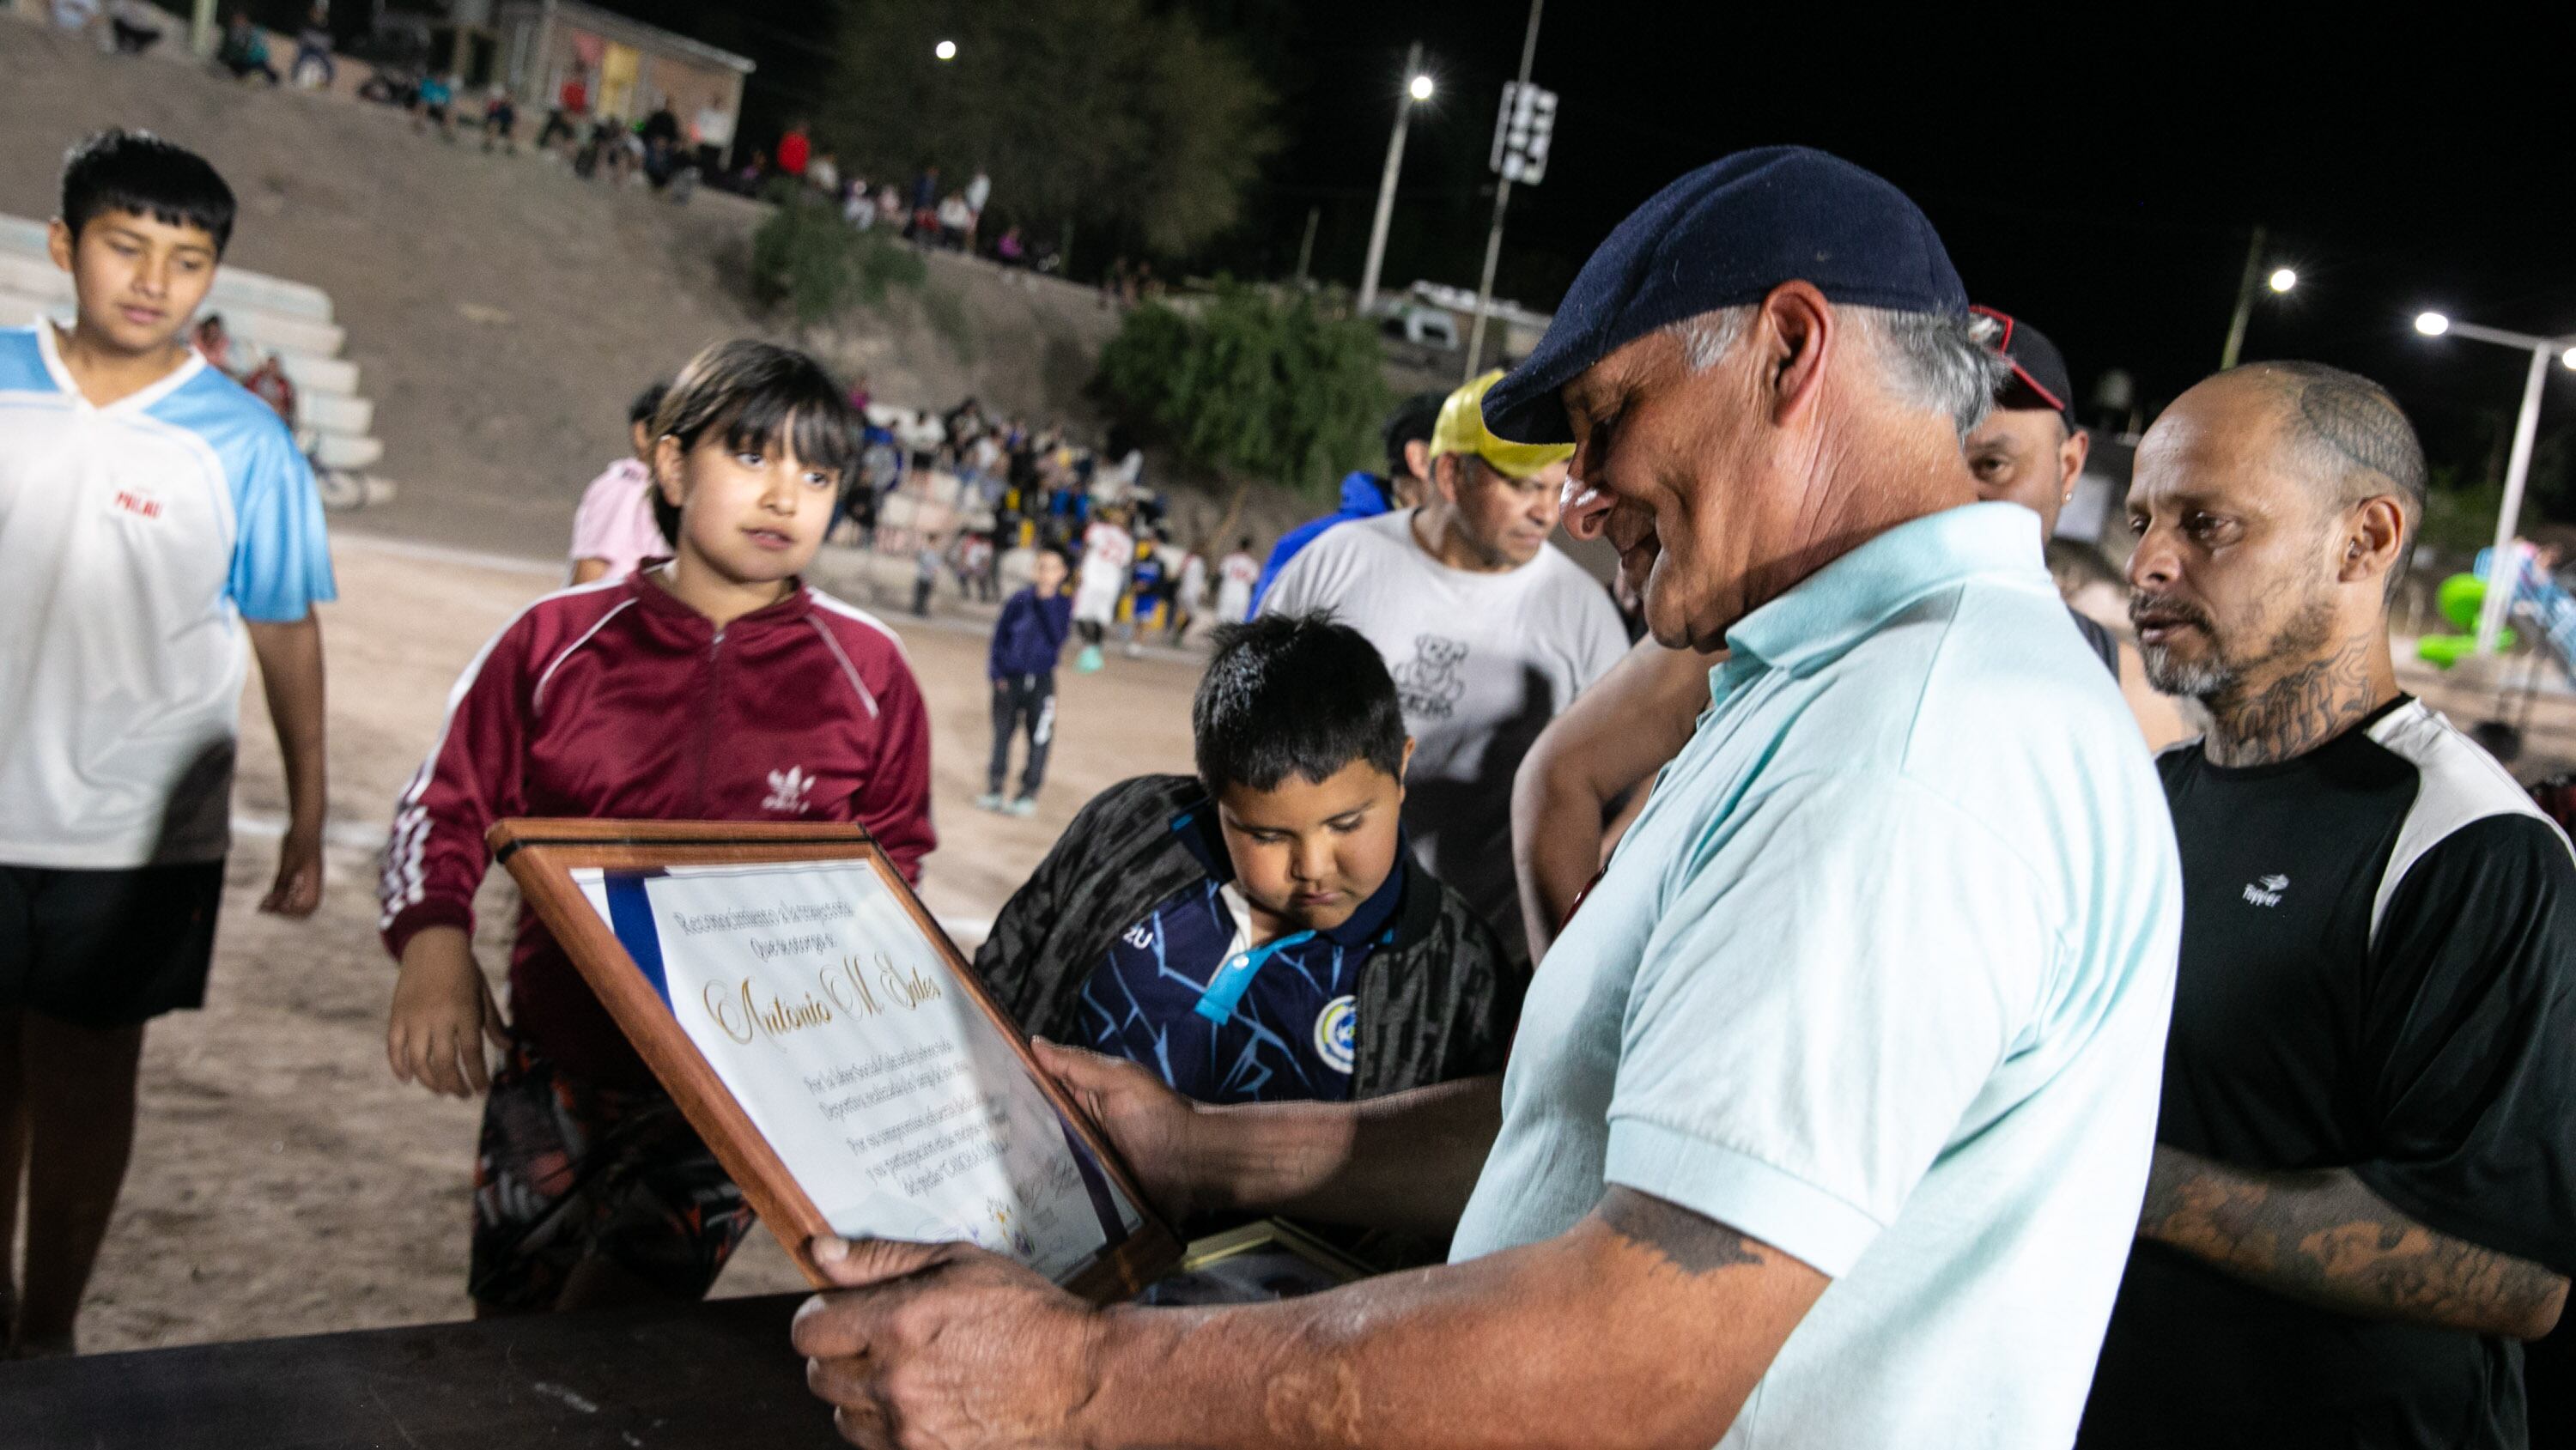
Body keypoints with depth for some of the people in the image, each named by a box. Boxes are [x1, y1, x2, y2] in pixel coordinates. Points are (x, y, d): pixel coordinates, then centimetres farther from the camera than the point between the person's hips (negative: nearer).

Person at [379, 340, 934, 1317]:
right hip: (553, 1066, 2)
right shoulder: (555, 640, -1)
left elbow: (895, 854, 7)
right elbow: (447, 805, 4)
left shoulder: (866, 670, -2)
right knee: (506, 1333, 18)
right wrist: (433, 940, -14)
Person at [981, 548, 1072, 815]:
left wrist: (1046, 601, -26)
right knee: (1002, 735, 9)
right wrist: (996, 672, -3)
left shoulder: (1064, 605, -4)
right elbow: (999, 637, 5)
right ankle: (994, 790, 19)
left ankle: (1029, 793, 8)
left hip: (1042, 683, -1)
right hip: (1010, 680, 1)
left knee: (1039, 739, -2)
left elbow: (1058, 635, -20)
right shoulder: (1018, 601, -3)